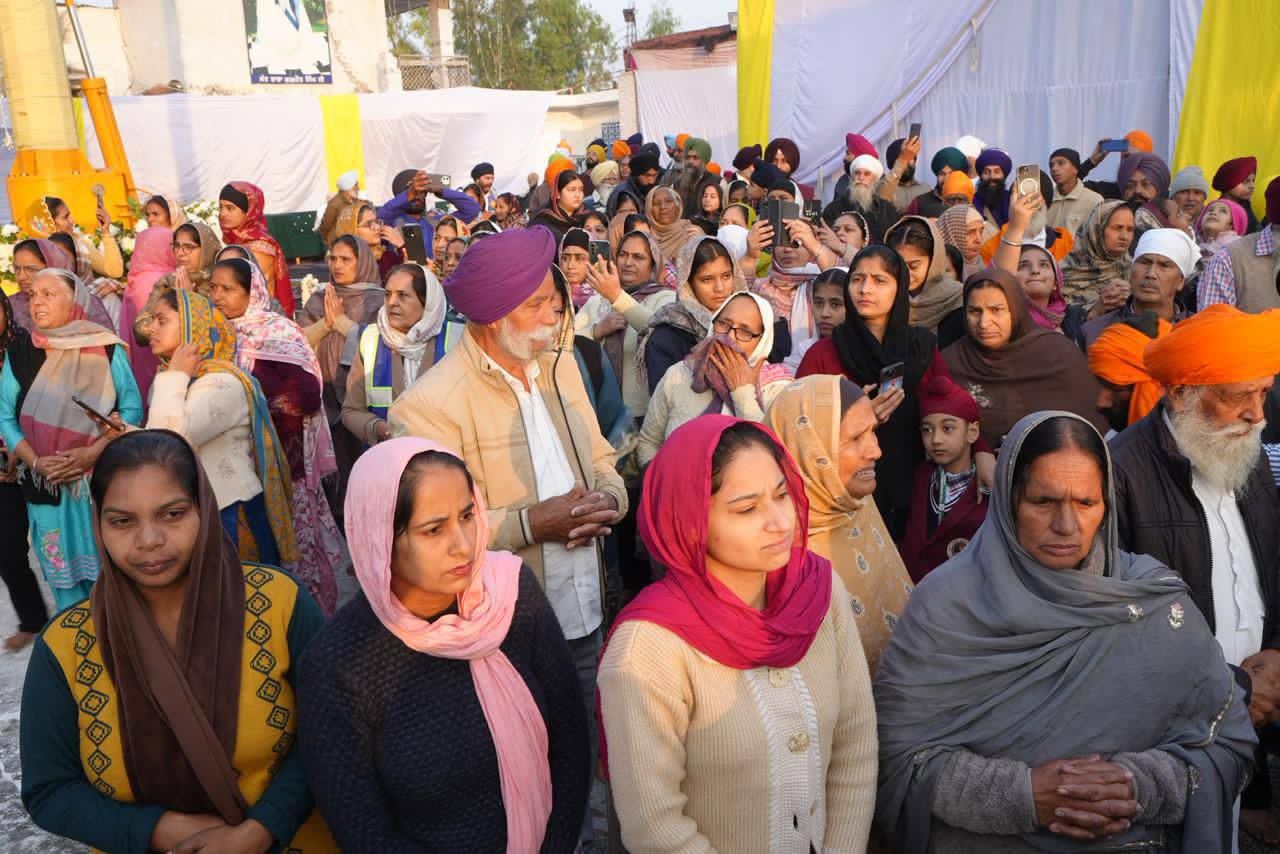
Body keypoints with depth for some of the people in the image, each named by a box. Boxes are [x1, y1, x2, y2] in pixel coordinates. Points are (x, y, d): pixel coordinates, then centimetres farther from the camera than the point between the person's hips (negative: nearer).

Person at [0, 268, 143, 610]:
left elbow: (132, 408, -4)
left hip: (103, 478, -2)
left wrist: (93, 453, -15)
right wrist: (35, 461, -9)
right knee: (61, 569, 10)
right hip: (44, 484, 2)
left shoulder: (106, 348, -4)